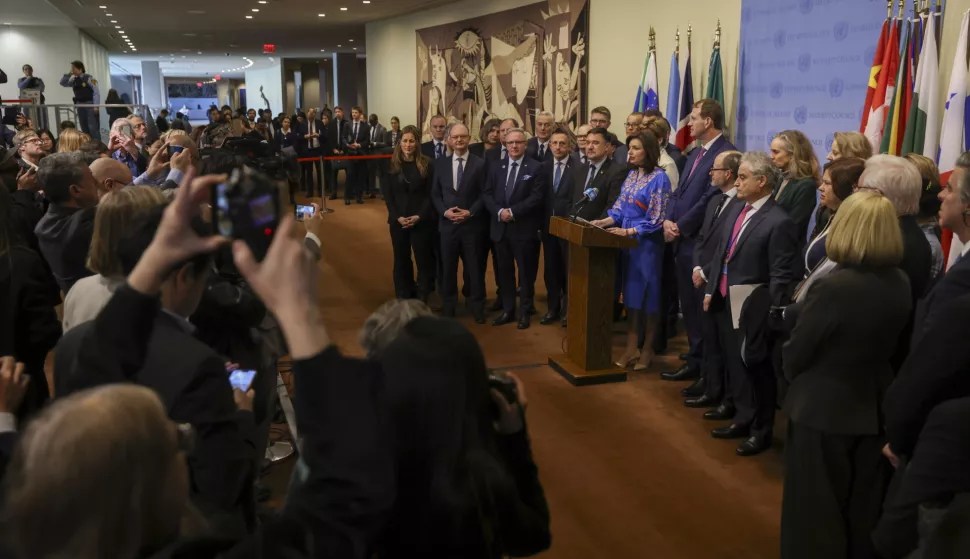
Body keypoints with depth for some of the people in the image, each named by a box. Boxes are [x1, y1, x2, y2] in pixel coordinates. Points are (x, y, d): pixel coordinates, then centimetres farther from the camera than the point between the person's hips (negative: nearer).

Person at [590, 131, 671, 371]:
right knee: (632, 294, 10)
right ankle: (631, 348, 18)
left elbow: (656, 219, -15)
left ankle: (648, 350, 17)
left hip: (647, 244, -7)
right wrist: (605, 222, -6)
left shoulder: (659, 178, -13)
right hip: (627, 242, 7)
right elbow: (620, 208, 11)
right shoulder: (631, 174, 9)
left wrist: (629, 231, -20)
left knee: (648, 296, 4)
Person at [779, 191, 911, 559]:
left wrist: (792, 373, 7)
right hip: (875, 407, 6)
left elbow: (795, 353, -15)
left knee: (816, 510, 11)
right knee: (864, 508, 21)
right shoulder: (900, 285, -4)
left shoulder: (834, 286, -25)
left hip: (824, 409, -6)